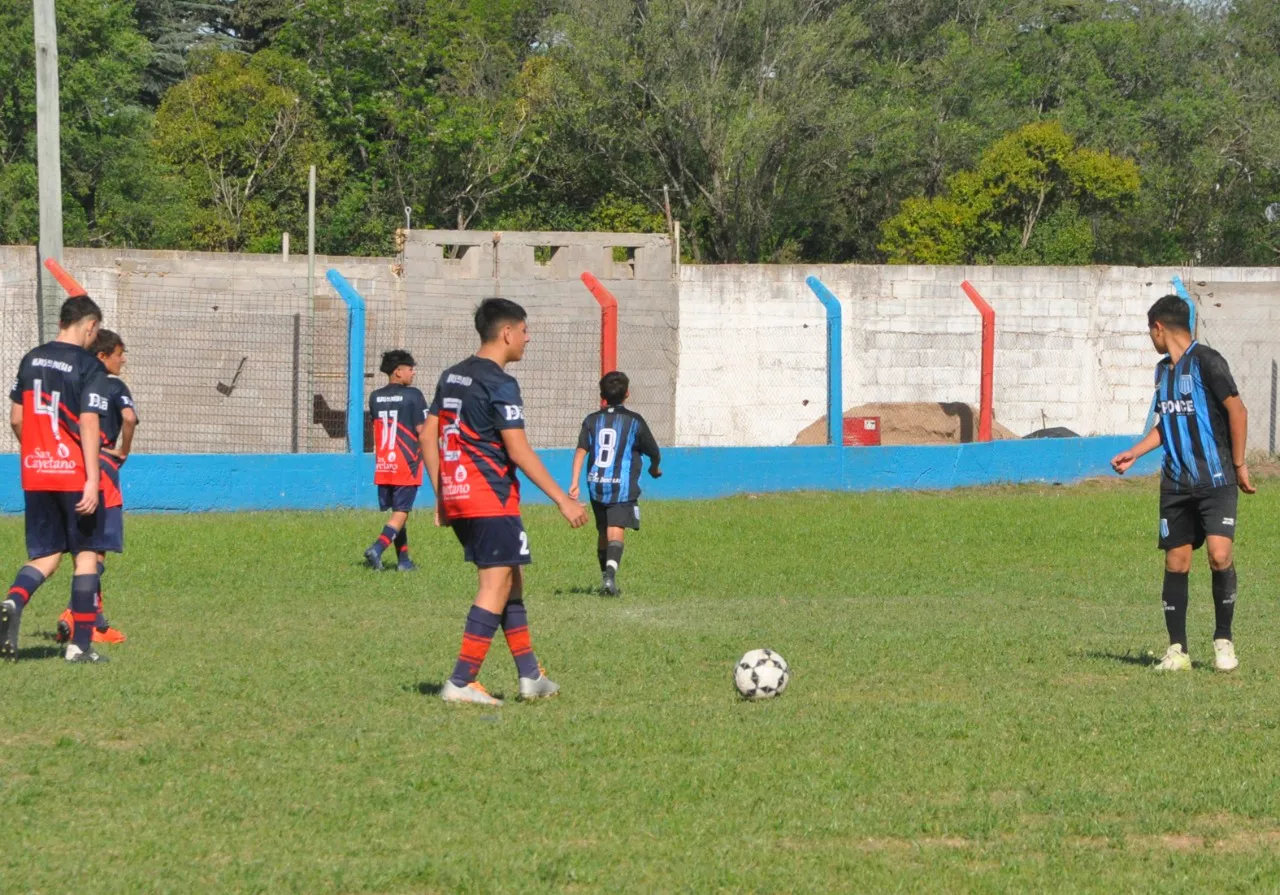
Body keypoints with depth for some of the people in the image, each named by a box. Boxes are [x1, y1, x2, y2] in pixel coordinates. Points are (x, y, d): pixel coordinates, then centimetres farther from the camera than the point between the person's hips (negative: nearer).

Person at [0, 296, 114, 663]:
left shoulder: (32, 360, 8)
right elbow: (88, 425, -17)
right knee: (87, 552, 7)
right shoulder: (89, 367, -10)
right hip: (74, 474, -5)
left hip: (35, 475, 5)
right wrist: (92, 480, -19)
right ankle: (80, 644, 5)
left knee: (46, 554, 11)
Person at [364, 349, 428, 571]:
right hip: (407, 465, -6)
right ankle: (377, 548, -21)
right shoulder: (412, 396, -9)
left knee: (396, 511, 14)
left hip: (383, 465, 6)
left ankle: (403, 559, 16)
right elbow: (422, 431, -10)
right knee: (401, 512, -3)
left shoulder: (376, 397, 8)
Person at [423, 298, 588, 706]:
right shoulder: (500, 384, -13)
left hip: (455, 499, 9)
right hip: (491, 500, -9)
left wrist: (441, 496, 21)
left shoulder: (451, 377, 13)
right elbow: (518, 450, -17)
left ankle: (530, 676, 18)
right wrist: (563, 500, -14)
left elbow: (428, 436, 15)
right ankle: (460, 683, -9)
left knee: (510, 581, 16)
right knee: (496, 586, -5)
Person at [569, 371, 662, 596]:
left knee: (603, 533, 18)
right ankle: (610, 574, -34)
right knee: (616, 532, -12)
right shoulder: (634, 421, 0)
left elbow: (581, 450, -4)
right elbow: (654, 453, 10)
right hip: (622, 486, -4)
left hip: (596, 485, 4)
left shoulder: (592, 420, 8)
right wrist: (655, 468, 32)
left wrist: (575, 483, -7)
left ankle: (606, 578, 28)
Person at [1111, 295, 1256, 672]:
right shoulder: (1163, 370, 14)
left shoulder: (1206, 361, -9)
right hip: (1176, 484, 7)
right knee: (1176, 562, 3)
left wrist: (1238, 464, -6)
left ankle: (1223, 638, -2)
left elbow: (1237, 411, -8)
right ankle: (1177, 649, 10)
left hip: (1215, 481, -7)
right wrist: (1133, 454, 23)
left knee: (1220, 555, -19)